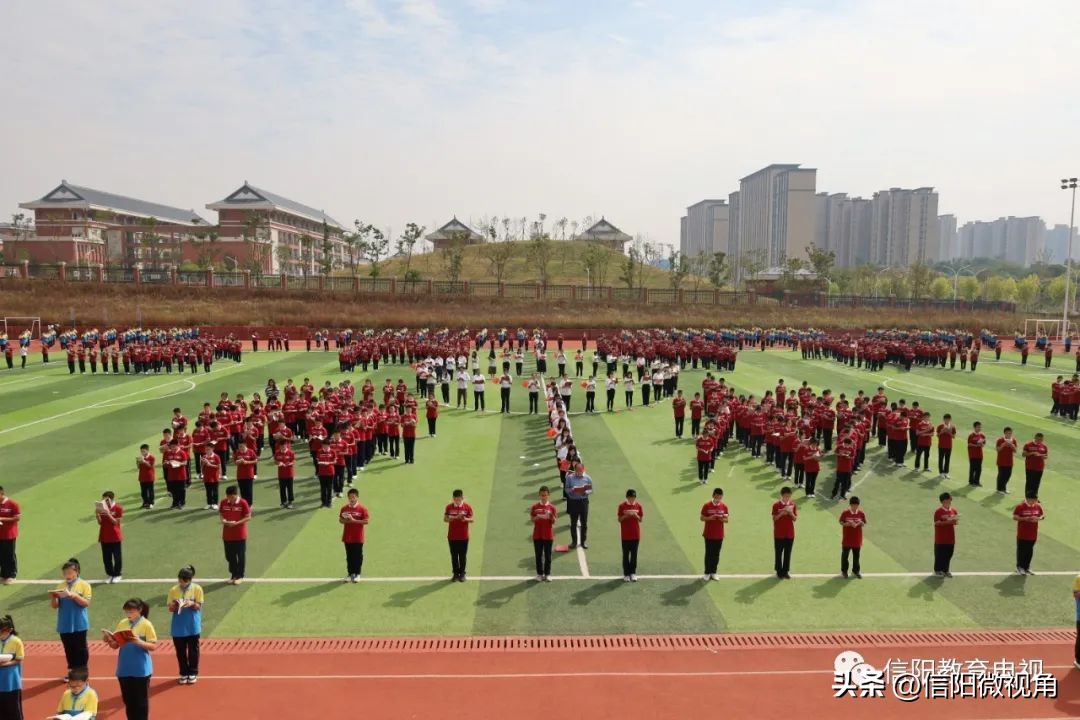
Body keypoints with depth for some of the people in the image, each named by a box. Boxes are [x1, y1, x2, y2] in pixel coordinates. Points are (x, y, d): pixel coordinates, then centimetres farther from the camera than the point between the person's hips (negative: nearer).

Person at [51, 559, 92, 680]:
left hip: (79, 624, -4)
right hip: (64, 625, 4)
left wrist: (72, 595, -24)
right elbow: (55, 606, 5)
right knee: (69, 649, 12)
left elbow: (86, 603, -12)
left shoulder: (84, 585, -4)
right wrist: (53, 597, -16)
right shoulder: (60, 586, 6)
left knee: (81, 649, 4)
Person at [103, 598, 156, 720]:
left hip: (141, 670, -5)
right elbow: (115, 645, 9)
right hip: (124, 669, 5)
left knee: (141, 701, 4)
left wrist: (139, 642, -26)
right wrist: (109, 640, -11)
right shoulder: (122, 623, 4)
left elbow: (153, 646, -11)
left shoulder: (146, 625, -10)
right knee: (128, 700, 14)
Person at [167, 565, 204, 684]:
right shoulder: (173, 590, -3)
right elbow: (170, 609, 0)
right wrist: (174, 606, -22)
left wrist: (192, 603, -25)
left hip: (193, 626, -2)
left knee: (193, 650, 8)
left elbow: (199, 606, -5)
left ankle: (193, 673, 21)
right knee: (180, 651, 10)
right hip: (178, 627, 2)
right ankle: (184, 673, 25)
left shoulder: (197, 589, -8)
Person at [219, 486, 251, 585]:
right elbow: (220, 513, 11)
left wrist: (236, 523, -22)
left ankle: (240, 576, 19)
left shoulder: (243, 503, -13)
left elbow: (248, 517, -11)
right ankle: (233, 575, 28)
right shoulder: (224, 503, -2)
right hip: (227, 534, 4)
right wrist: (223, 520, -10)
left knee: (241, 556, 6)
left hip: (240, 535, -4)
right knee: (229, 556, 13)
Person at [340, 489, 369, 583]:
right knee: (349, 556, 11)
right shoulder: (344, 508, 2)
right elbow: (340, 520, 7)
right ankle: (350, 573, 22)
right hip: (347, 537, 3)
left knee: (358, 556, 5)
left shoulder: (362, 508, -9)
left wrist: (354, 520, -20)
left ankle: (357, 574, 16)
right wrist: (346, 521, -15)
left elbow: (366, 521, -13)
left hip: (358, 537, -3)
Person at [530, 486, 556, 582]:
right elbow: (532, 519, 0)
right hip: (537, 535, 0)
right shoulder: (535, 506, -3)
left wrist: (552, 517, -24)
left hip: (548, 535, 0)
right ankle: (539, 573, 19)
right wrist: (536, 518, -20)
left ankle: (547, 573, 18)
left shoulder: (552, 507, -4)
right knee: (538, 555, 8)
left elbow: (554, 522, -4)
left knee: (548, 555, 8)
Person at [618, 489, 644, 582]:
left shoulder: (638, 506, -1)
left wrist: (636, 515, -16)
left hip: (636, 534, 2)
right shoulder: (622, 506, -6)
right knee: (626, 554, 4)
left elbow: (641, 519, 3)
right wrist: (626, 515, -20)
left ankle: (633, 573, 17)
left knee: (634, 554, 7)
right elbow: (619, 519, -3)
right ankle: (626, 573, 11)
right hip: (625, 535, -2)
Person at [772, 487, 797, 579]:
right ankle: (779, 571, 17)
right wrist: (781, 513, -22)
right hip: (779, 534, -3)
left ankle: (786, 571, 21)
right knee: (778, 553, 6)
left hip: (790, 533, 3)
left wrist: (791, 513, -19)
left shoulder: (793, 504, -2)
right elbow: (774, 519, -7)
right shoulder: (776, 505, -10)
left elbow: (795, 519, 0)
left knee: (788, 553, 10)